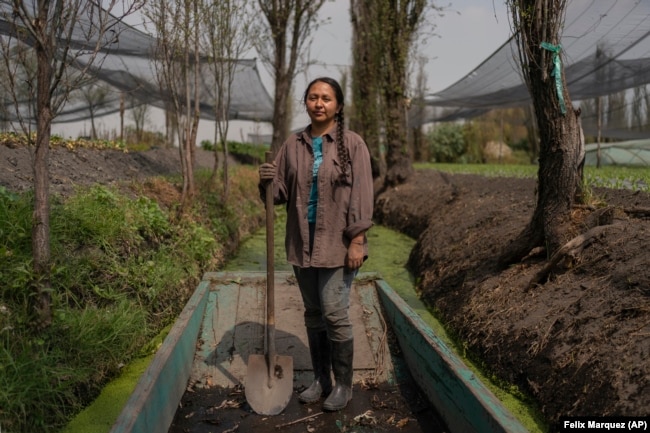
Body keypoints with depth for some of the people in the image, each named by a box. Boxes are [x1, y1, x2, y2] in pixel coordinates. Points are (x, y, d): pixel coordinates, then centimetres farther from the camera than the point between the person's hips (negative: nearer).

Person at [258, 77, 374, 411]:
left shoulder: (352, 143, -5)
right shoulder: (293, 145, 7)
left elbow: (361, 195, -9)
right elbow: (281, 193, 10)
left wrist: (357, 240, -15)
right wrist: (267, 181, -13)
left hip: (337, 242, -4)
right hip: (303, 242, 5)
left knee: (334, 313, -3)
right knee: (313, 313, 13)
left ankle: (343, 384, 16)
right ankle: (320, 379, 28)